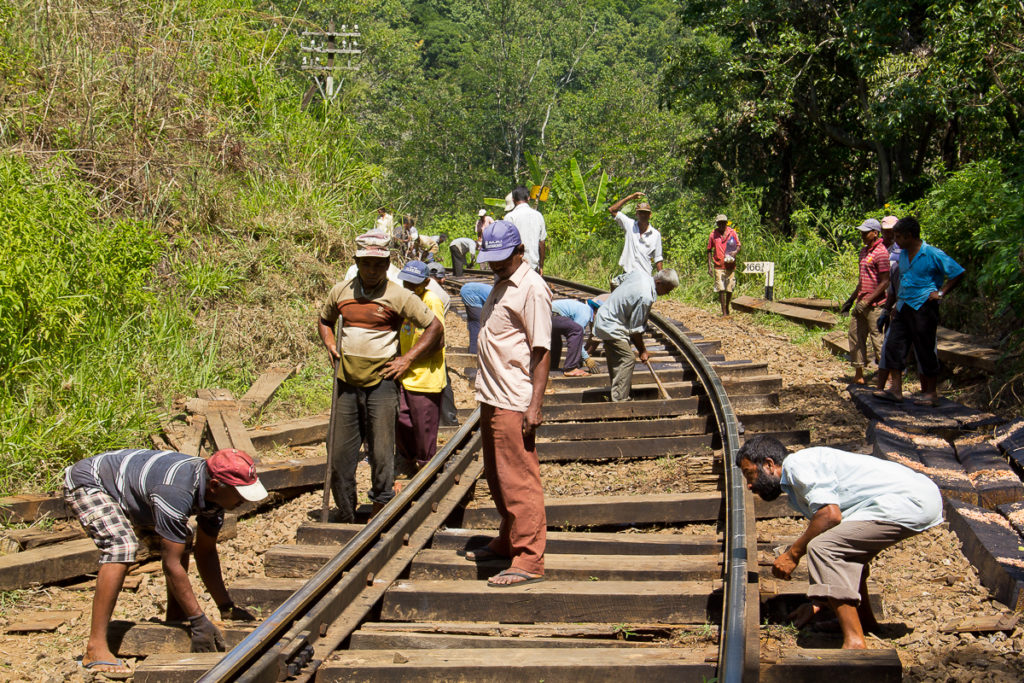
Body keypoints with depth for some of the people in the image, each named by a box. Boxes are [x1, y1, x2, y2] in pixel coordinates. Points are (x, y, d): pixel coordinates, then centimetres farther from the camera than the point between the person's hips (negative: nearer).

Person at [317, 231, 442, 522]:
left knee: (381, 452, -2)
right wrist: (330, 347, 7)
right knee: (340, 451, 6)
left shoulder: (399, 297, -5)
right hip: (346, 382, 4)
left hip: (381, 381, -4)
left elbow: (434, 327, 2)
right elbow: (324, 320, 26)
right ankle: (344, 513, 19)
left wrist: (407, 359, -4)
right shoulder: (340, 292, 6)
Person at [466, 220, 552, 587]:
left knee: (518, 479, -7)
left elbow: (541, 351, -17)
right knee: (497, 476, 18)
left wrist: (535, 405, -21)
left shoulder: (532, 288, -13)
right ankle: (508, 541, 32)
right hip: (491, 400, 10)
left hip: (514, 403, -10)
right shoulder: (500, 286, 16)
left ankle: (529, 560, -2)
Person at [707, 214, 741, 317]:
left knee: (729, 289, 6)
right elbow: (709, 250, 6)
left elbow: (739, 245, 7)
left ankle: (727, 308, 28)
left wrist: (735, 252, -17)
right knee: (721, 289, -7)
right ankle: (724, 312, -4)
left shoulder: (732, 232, 2)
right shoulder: (713, 234, 2)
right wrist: (709, 266, 0)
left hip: (730, 265, 1)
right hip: (718, 266, -1)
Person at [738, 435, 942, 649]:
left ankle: (854, 643, -22)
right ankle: (865, 620, 38)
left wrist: (793, 554, -9)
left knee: (822, 548, -18)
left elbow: (830, 515, -21)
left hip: (909, 502, -11)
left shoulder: (796, 463, -7)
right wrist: (816, 604, 27)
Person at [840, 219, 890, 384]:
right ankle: (858, 375, 19)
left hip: (875, 305, -9)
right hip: (861, 304, 9)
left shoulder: (881, 252, -14)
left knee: (877, 339, -5)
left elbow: (885, 283, -18)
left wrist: (867, 301, -20)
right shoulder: (864, 251, 14)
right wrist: (852, 299, 22)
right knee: (856, 336, 11)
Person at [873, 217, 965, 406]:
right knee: (894, 346, 1)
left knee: (925, 351, -1)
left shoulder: (933, 254, -11)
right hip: (904, 308, 8)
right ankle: (896, 390, 4)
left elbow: (958, 274, -8)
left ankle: (931, 393, 8)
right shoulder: (903, 254, 12)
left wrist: (940, 293, -11)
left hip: (923, 307, -8)